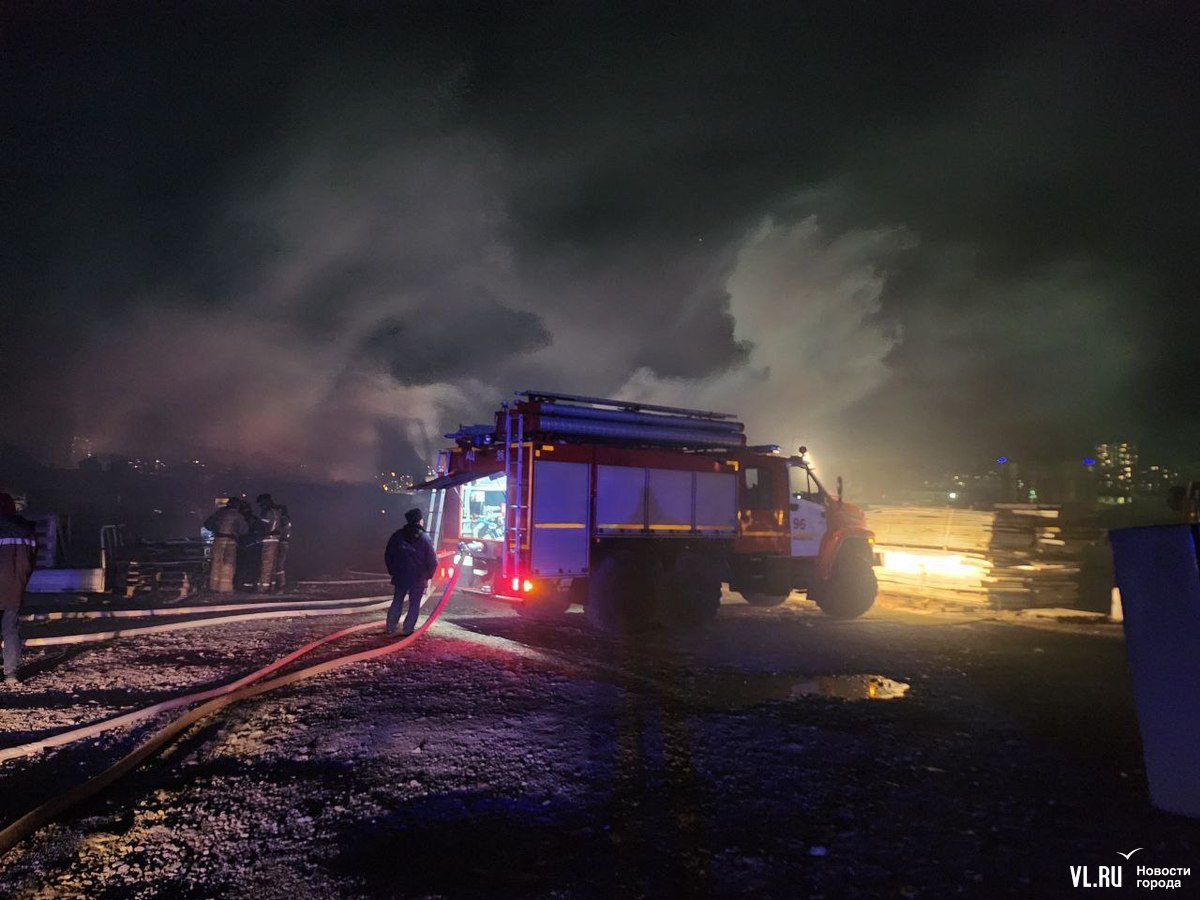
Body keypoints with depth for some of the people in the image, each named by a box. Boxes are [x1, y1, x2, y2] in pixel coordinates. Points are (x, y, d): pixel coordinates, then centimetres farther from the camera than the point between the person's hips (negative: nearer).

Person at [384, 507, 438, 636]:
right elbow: (432, 561, -10)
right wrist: (428, 575, 4)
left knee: (397, 602, 15)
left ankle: (390, 627, 17)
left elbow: (388, 555, 7)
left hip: (400, 576, 3)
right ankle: (408, 629, 4)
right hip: (419, 578, -3)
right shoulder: (425, 539, -10)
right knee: (414, 605, 6)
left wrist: (392, 571, 16)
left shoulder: (397, 536, 1)